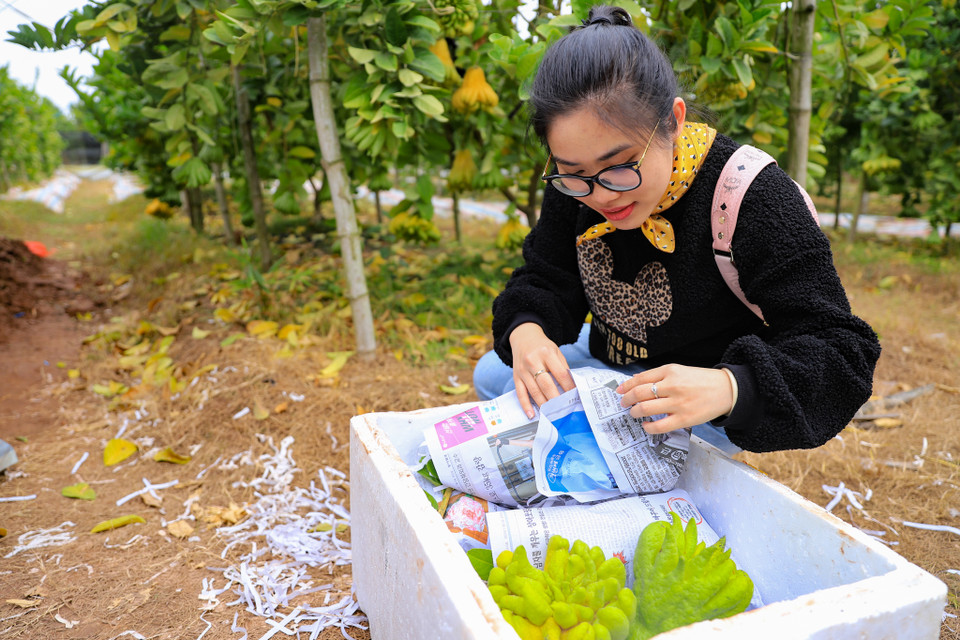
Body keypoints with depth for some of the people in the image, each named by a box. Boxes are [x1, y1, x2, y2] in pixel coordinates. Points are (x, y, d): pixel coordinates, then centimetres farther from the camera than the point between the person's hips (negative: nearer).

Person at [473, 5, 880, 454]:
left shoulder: (752, 198, -31)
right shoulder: (573, 184, -13)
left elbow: (840, 350, -31)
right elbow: (544, 282, -4)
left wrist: (729, 387, -51)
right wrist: (526, 330, -29)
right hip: (611, 363, 6)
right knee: (491, 376, 10)